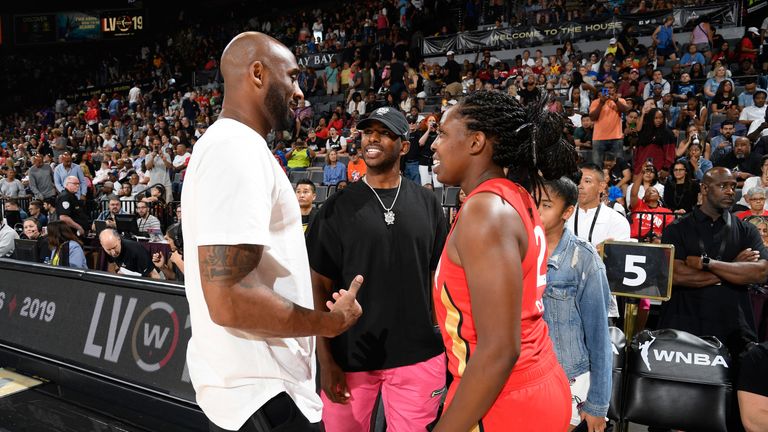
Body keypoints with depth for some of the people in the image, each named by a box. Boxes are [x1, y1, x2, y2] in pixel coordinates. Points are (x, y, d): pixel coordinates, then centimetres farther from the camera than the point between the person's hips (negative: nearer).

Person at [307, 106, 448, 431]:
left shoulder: (427, 204, 3)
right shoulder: (337, 208, -2)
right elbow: (320, 287, -2)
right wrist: (326, 361, -7)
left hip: (418, 356, 1)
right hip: (350, 356, -1)